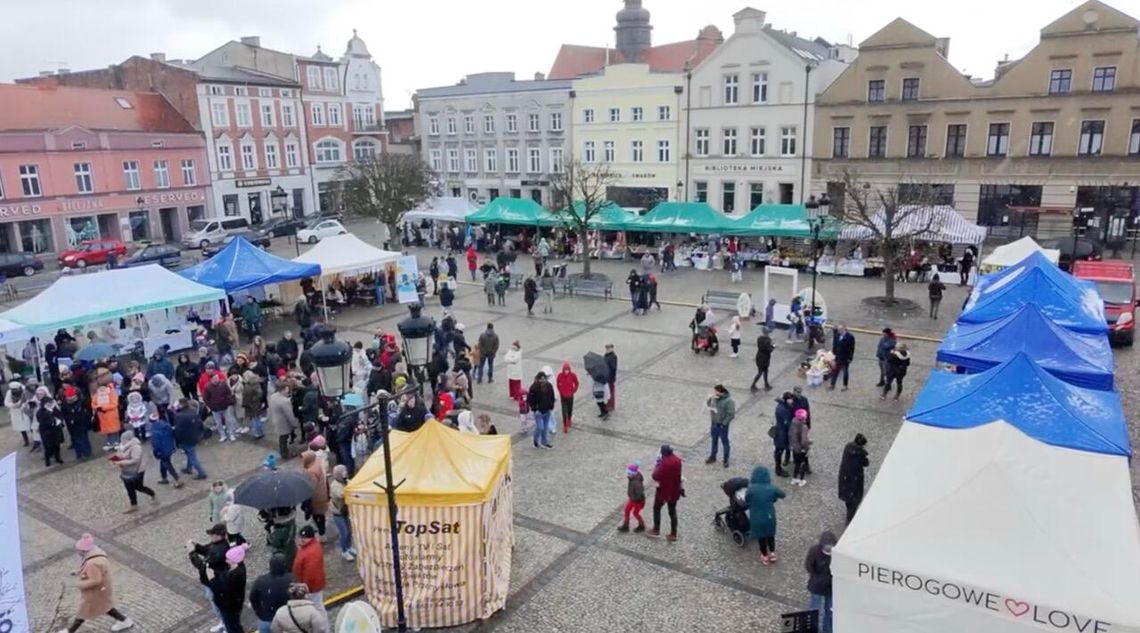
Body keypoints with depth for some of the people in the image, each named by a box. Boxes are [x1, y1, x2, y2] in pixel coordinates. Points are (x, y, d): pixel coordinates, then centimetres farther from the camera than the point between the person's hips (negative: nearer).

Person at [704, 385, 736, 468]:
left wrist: (724, 423, -19)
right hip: (714, 423, 6)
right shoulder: (714, 398, -7)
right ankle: (713, 457, 39)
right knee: (714, 440, 21)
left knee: (724, 442, 10)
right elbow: (708, 404, 14)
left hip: (722, 425, -6)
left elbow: (731, 414, -23)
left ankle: (726, 460, 26)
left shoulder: (728, 401, -26)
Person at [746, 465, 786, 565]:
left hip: (757, 518, -2)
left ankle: (765, 556, 38)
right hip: (769, 516, 2)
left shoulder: (751, 488, -26)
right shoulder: (771, 488, -17)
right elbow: (782, 495, 2)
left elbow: (746, 499, -8)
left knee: (761, 537, 22)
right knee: (770, 535, 28)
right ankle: (772, 553, 40)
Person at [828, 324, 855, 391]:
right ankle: (832, 384, 20)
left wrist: (850, 358, -16)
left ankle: (845, 386, 23)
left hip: (845, 358, -5)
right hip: (838, 357, 5)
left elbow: (852, 348, -15)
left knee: (845, 372, 10)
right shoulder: (837, 335, -2)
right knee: (835, 371, 11)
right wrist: (834, 352, 4)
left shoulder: (850, 337, -17)